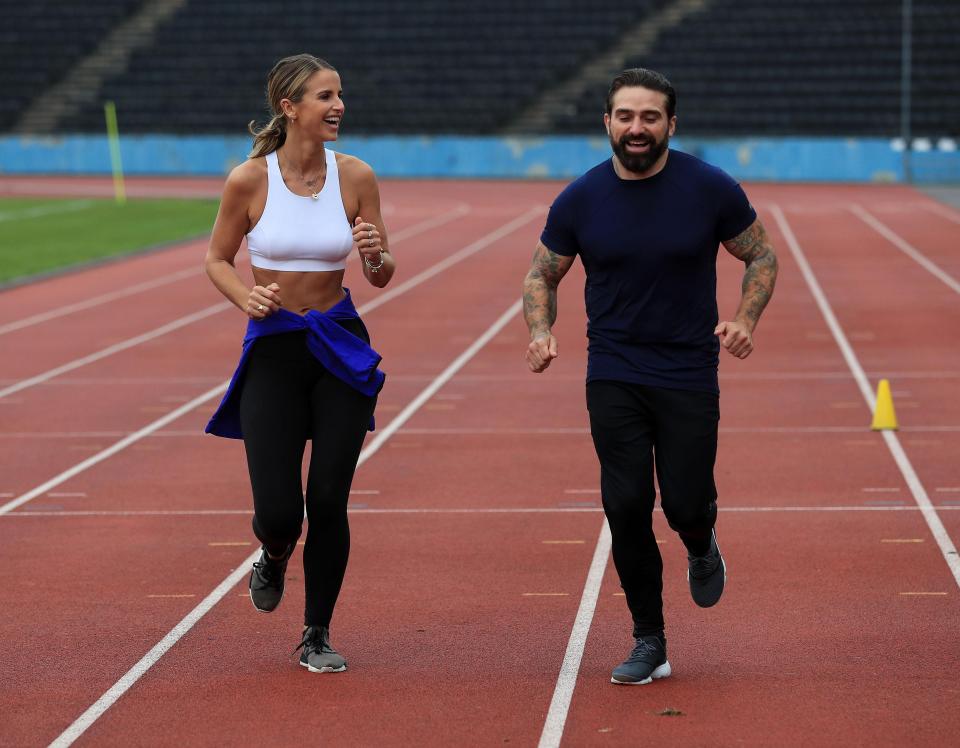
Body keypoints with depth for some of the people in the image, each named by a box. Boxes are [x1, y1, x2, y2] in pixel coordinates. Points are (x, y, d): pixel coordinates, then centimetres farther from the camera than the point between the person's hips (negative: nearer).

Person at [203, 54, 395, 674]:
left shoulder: (356, 177, -4)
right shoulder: (250, 180, -9)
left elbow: (383, 277, 4)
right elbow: (218, 259, 5)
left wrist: (375, 256, -19)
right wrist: (246, 297, -15)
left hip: (341, 346, 1)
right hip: (273, 348, -1)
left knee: (328, 502, -1)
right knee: (277, 512, -8)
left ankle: (318, 634, 19)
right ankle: (274, 560, 32)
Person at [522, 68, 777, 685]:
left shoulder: (711, 189, -6)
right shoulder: (580, 200, -3)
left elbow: (762, 256, 6)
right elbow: (542, 274, 10)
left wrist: (745, 319, -12)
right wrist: (542, 331, -10)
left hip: (689, 376, -1)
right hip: (613, 377, 1)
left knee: (686, 504, -4)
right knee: (626, 507, -5)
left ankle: (701, 548, 36)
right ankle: (649, 644, 10)